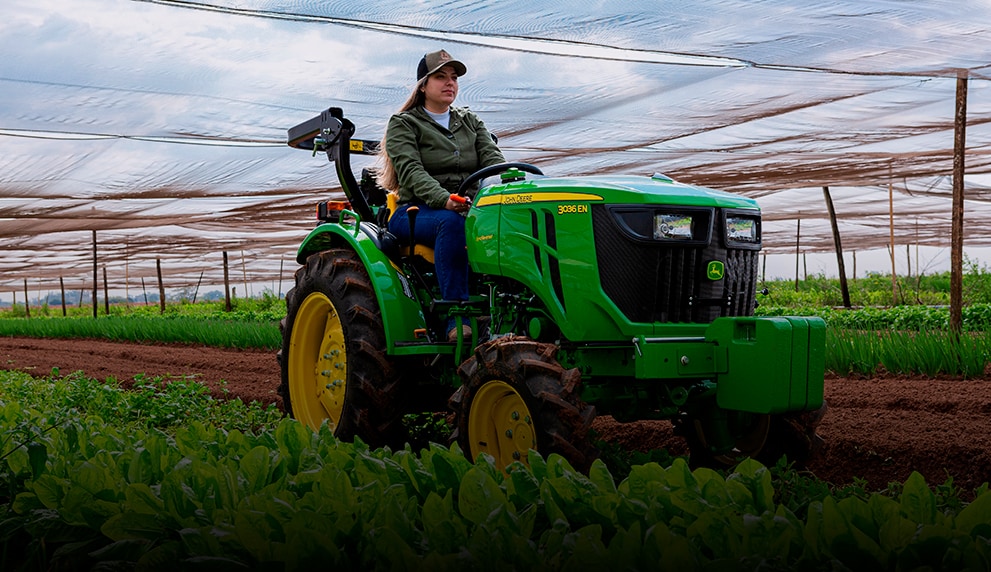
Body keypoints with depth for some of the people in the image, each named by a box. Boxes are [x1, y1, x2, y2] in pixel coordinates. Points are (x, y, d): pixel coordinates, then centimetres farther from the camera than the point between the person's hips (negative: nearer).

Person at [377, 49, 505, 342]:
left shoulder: (470, 122, 23)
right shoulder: (403, 124, 7)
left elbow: (492, 159, 7)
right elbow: (410, 171, -10)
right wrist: (443, 199, -30)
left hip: (469, 209, 4)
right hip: (415, 212, -4)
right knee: (451, 222, -39)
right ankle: (457, 318, -42)